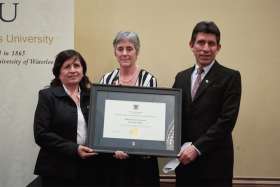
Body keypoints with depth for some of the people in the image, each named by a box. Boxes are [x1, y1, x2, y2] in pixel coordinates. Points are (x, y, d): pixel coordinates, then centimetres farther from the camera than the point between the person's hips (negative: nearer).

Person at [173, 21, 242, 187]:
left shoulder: (230, 77, -5)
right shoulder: (181, 77, 11)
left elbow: (227, 120, -12)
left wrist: (197, 148, -16)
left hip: (214, 162, -4)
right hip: (184, 159, 4)